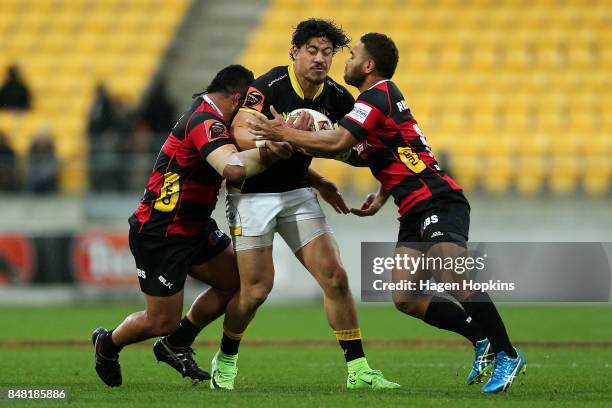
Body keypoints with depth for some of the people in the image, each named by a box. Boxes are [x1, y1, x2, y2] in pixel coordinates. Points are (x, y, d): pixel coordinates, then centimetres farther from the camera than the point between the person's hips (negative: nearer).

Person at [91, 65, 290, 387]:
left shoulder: (205, 115, 7)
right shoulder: (205, 122, -25)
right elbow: (233, 168, -43)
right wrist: (277, 147, -38)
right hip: (159, 236, -10)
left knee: (236, 281, 7)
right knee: (162, 321, 0)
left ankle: (174, 346, 24)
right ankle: (106, 345, 31)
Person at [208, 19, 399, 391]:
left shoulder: (337, 98, -3)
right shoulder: (267, 87, -19)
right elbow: (241, 135, -31)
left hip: (298, 193, 5)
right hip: (253, 194, -5)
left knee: (335, 276, -6)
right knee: (257, 290, -7)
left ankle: (358, 370, -1)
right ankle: (225, 361, 19)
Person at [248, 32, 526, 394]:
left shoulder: (378, 95, -10)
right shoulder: (382, 97, 21)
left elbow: (337, 143, -21)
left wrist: (284, 134, -11)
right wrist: (382, 196, 21)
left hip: (438, 202, -10)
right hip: (416, 212, 10)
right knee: (405, 299, 1)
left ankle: (507, 355, -20)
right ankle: (482, 339, 7)